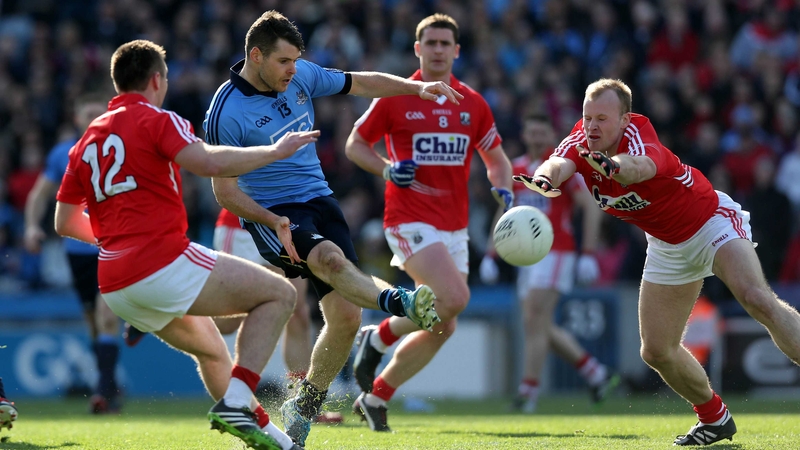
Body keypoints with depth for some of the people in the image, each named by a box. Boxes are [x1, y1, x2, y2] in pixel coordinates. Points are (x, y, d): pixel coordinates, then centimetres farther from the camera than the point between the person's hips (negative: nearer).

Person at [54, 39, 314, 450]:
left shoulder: (87, 140, 18)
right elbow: (208, 162, -22)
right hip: (164, 265, -8)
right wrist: (274, 151, -11)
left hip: (114, 288, 8)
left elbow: (65, 222, 21)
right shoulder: (156, 120, -3)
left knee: (210, 348, 29)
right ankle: (235, 401, -15)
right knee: (279, 294, 0)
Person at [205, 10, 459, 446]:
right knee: (329, 257, -37)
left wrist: (417, 87, 2)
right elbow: (225, 191, -12)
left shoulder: (301, 76, 3)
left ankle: (304, 406, 14)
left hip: (318, 199, 6)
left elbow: (363, 83, 15)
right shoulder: (225, 113, -14)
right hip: (271, 213, -6)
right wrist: (276, 224, -24)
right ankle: (401, 303, -63)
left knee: (346, 315, -5)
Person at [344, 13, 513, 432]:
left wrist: (503, 190, -2)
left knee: (443, 327, 1)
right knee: (453, 298, -26)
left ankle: (375, 397, 15)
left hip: (455, 225, 5)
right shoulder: (394, 98, -2)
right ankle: (379, 337, -3)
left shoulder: (473, 104, 9)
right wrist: (387, 169, -12)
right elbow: (355, 144, 6)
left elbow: (496, 158, 19)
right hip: (410, 220, -5)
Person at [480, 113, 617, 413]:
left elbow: (591, 208, -7)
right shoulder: (515, 169, 13)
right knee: (541, 328, 6)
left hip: (556, 253, -7)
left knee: (535, 321, -14)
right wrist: (490, 255, 13)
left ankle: (528, 392, -11)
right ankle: (597, 374, 19)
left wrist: (588, 254, -14)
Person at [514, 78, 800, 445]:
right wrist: (544, 177, -61)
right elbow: (559, 164, -36)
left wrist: (614, 165, -80)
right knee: (657, 350, 1)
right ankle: (714, 417, 23)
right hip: (667, 246, 6)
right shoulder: (581, 142, -14)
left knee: (757, 299, -31)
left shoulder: (638, 134, -31)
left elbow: (641, 165, -56)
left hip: (711, 222, -6)